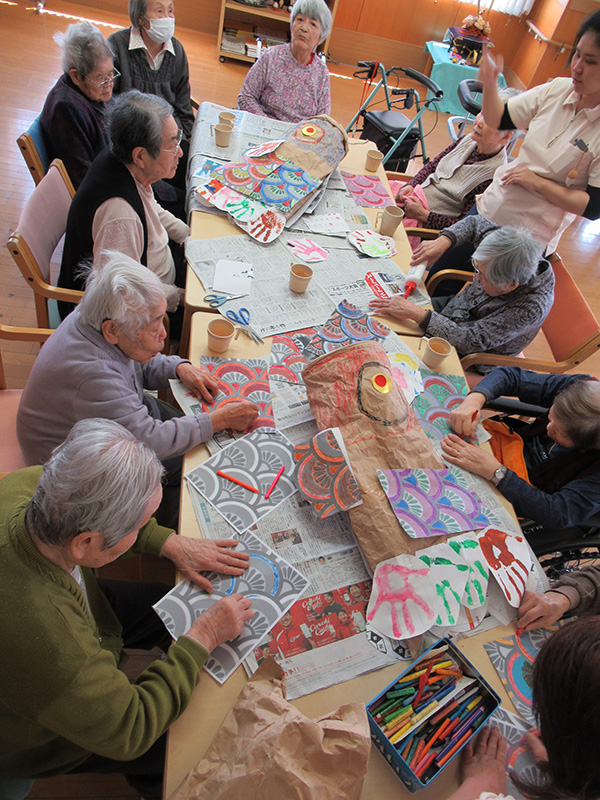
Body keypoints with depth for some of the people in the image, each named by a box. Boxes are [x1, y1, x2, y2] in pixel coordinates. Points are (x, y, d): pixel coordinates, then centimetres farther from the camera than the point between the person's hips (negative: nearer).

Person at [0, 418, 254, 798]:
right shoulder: (43, 638, -47)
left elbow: (98, 506, -3)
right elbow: (128, 731, -30)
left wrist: (170, 543, -10)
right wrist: (203, 638, -22)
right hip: (35, 736, -6)